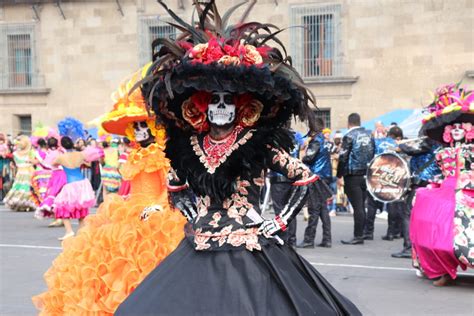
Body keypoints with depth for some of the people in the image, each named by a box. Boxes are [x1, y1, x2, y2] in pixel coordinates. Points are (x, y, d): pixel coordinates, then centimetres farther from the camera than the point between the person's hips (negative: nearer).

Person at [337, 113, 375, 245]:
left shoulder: (349, 136, -10)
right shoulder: (369, 135, 10)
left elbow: (343, 157, -14)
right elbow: (374, 154, 14)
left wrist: (339, 175, -8)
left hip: (353, 175, -6)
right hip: (366, 174, 6)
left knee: (357, 206, -6)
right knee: (362, 205, 13)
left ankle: (358, 236, -4)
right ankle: (360, 233, 18)